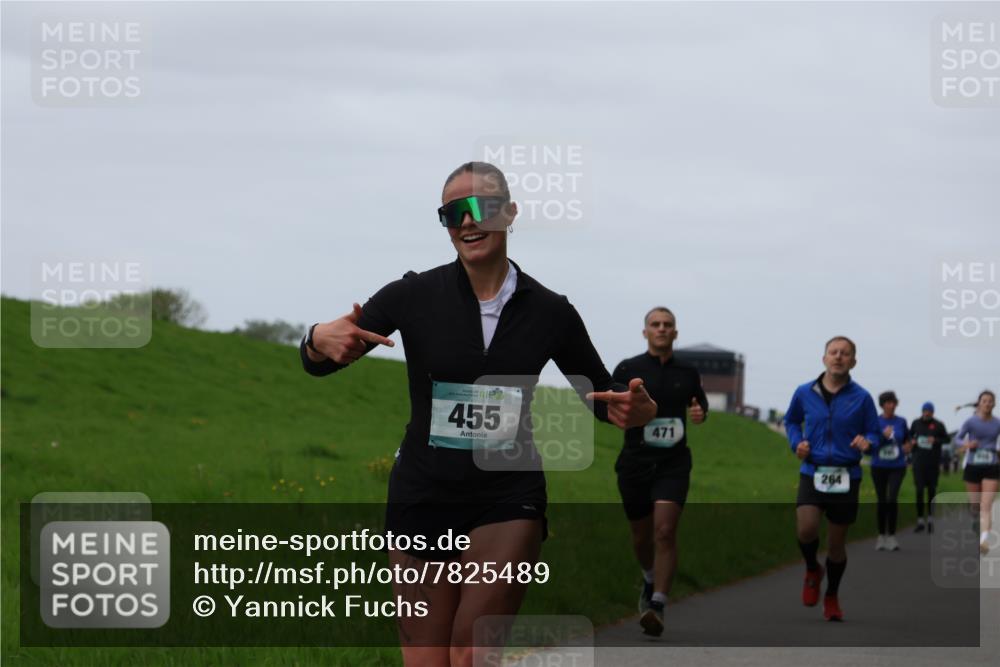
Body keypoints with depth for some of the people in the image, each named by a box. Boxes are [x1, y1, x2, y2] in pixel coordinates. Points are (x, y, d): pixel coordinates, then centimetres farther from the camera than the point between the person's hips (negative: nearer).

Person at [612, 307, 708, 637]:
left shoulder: (687, 372, 7)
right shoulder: (628, 369, 1)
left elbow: (701, 404, 23)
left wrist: (700, 413, -1)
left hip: (673, 464, 0)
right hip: (635, 462, 1)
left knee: (665, 531, -17)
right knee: (642, 535, 12)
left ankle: (657, 606, -20)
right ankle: (650, 581, 44)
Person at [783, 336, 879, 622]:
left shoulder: (861, 398, -2)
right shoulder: (804, 393, 2)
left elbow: (874, 432, 5)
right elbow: (791, 421, 20)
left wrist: (867, 443, -18)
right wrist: (797, 442, 0)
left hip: (846, 476, 0)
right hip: (812, 472, 0)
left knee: (837, 542, 7)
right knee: (806, 529, -21)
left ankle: (832, 598, 30)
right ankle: (812, 570, 13)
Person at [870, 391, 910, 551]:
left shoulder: (901, 422, 2)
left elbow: (906, 439, 19)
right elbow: (870, 445, -8)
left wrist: (907, 447, -1)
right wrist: (883, 437, -23)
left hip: (897, 467, 0)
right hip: (879, 467, 0)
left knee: (892, 499, -17)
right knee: (882, 501, 6)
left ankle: (891, 536, -9)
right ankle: (881, 536, 20)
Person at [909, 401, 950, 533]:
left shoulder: (938, 425, -3)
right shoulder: (916, 423, 5)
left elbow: (947, 439, 4)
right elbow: (910, 435, 21)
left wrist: (936, 440, -14)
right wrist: (912, 441, 0)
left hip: (933, 463, -1)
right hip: (919, 461, 1)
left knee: (932, 490, 6)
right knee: (919, 490, -4)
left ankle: (930, 519, 17)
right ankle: (920, 521, 0)